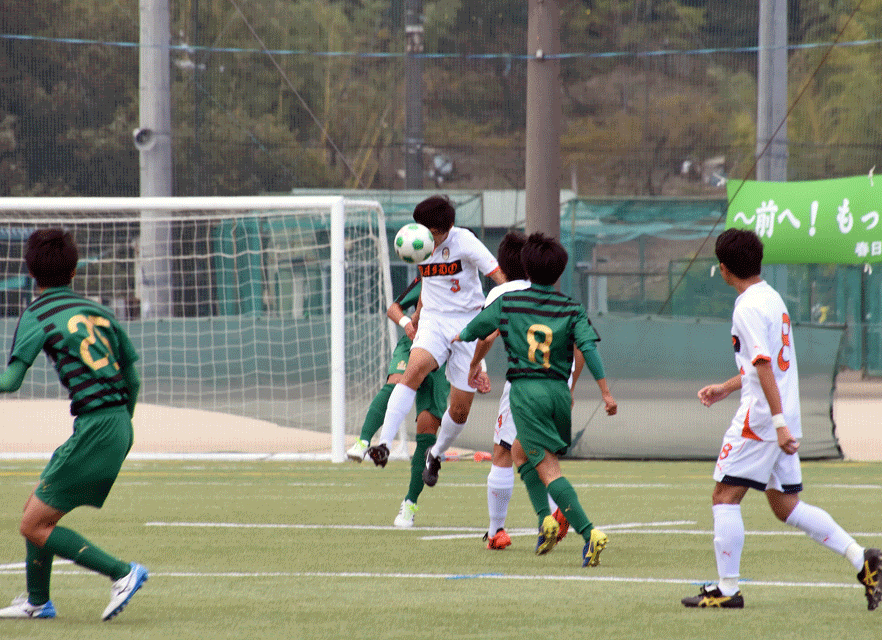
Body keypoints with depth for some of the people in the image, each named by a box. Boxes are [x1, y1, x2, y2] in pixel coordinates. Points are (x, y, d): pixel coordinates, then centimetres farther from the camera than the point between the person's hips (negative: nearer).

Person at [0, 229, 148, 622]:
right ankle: (37, 602, 28)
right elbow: (132, 377, 19)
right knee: (36, 508, 20)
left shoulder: (36, 316, -4)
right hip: (119, 425, 8)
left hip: (94, 428, -8)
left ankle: (122, 573, -10)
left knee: (35, 526, -3)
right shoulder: (97, 311, 15)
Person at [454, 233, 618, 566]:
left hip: (525, 391, -4)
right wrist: (606, 392, -5)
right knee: (519, 450, 27)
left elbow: (473, 330, 16)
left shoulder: (507, 303, 4)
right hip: (559, 390, 4)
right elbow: (589, 346, -7)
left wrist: (457, 338, 40)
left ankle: (589, 532, -22)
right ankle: (545, 518, 15)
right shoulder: (571, 308, 5)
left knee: (548, 469, -8)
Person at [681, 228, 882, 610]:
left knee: (725, 497, -1)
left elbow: (764, 366, -22)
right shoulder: (772, 298, 15)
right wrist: (726, 388, 29)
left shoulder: (748, 307, -15)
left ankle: (727, 589, 0)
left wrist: (779, 423, -27)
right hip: (783, 420, 9)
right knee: (786, 506, 13)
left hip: (760, 419, -9)